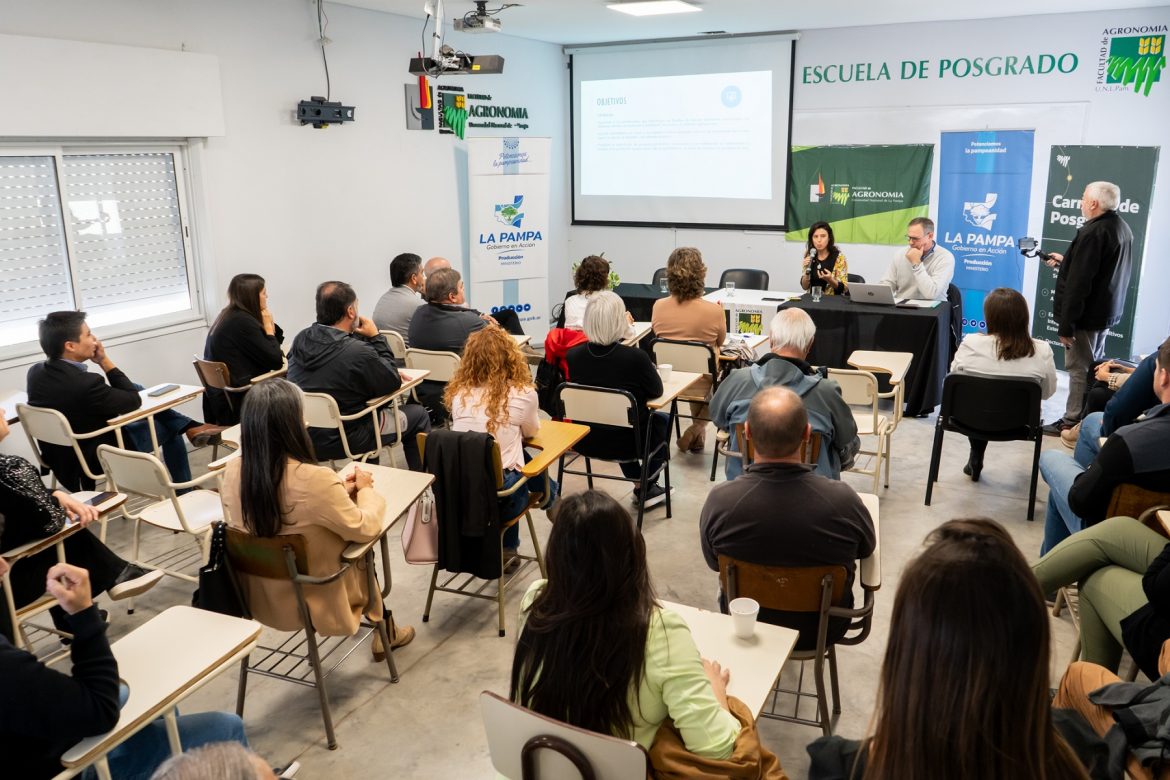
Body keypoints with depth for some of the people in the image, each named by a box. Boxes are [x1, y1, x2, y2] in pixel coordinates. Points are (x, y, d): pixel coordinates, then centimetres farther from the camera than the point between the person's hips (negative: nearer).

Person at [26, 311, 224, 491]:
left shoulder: (36, 372, -10)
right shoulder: (85, 383, -37)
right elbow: (134, 400, -17)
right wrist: (104, 361, -16)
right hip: (95, 458, -8)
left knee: (136, 387, 17)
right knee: (168, 427, 17)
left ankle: (189, 426, 21)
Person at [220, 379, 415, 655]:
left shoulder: (233, 471, -13)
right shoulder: (314, 479, -32)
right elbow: (366, 529, -17)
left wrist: (338, 490, 3)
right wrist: (365, 490, 1)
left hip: (259, 599, 5)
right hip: (312, 602, -5)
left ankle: (382, 630, 42)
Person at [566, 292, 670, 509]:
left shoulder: (572, 355, -14)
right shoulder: (636, 357, -25)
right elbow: (656, 391, -6)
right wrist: (650, 369, 14)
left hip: (586, 439, 4)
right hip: (626, 443, -3)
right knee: (662, 420, 29)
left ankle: (642, 487, 43)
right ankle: (647, 489, 34)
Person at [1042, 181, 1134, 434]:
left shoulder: (1092, 232, -22)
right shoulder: (1122, 228, 9)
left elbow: (1078, 283, -25)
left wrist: (1065, 325, -22)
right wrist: (1065, 260, 31)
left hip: (1087, 315, -10)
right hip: (1108, 311, 10)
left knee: (1079, 368, -3)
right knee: (1094, 367, 18)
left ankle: (1073, 422, 2)